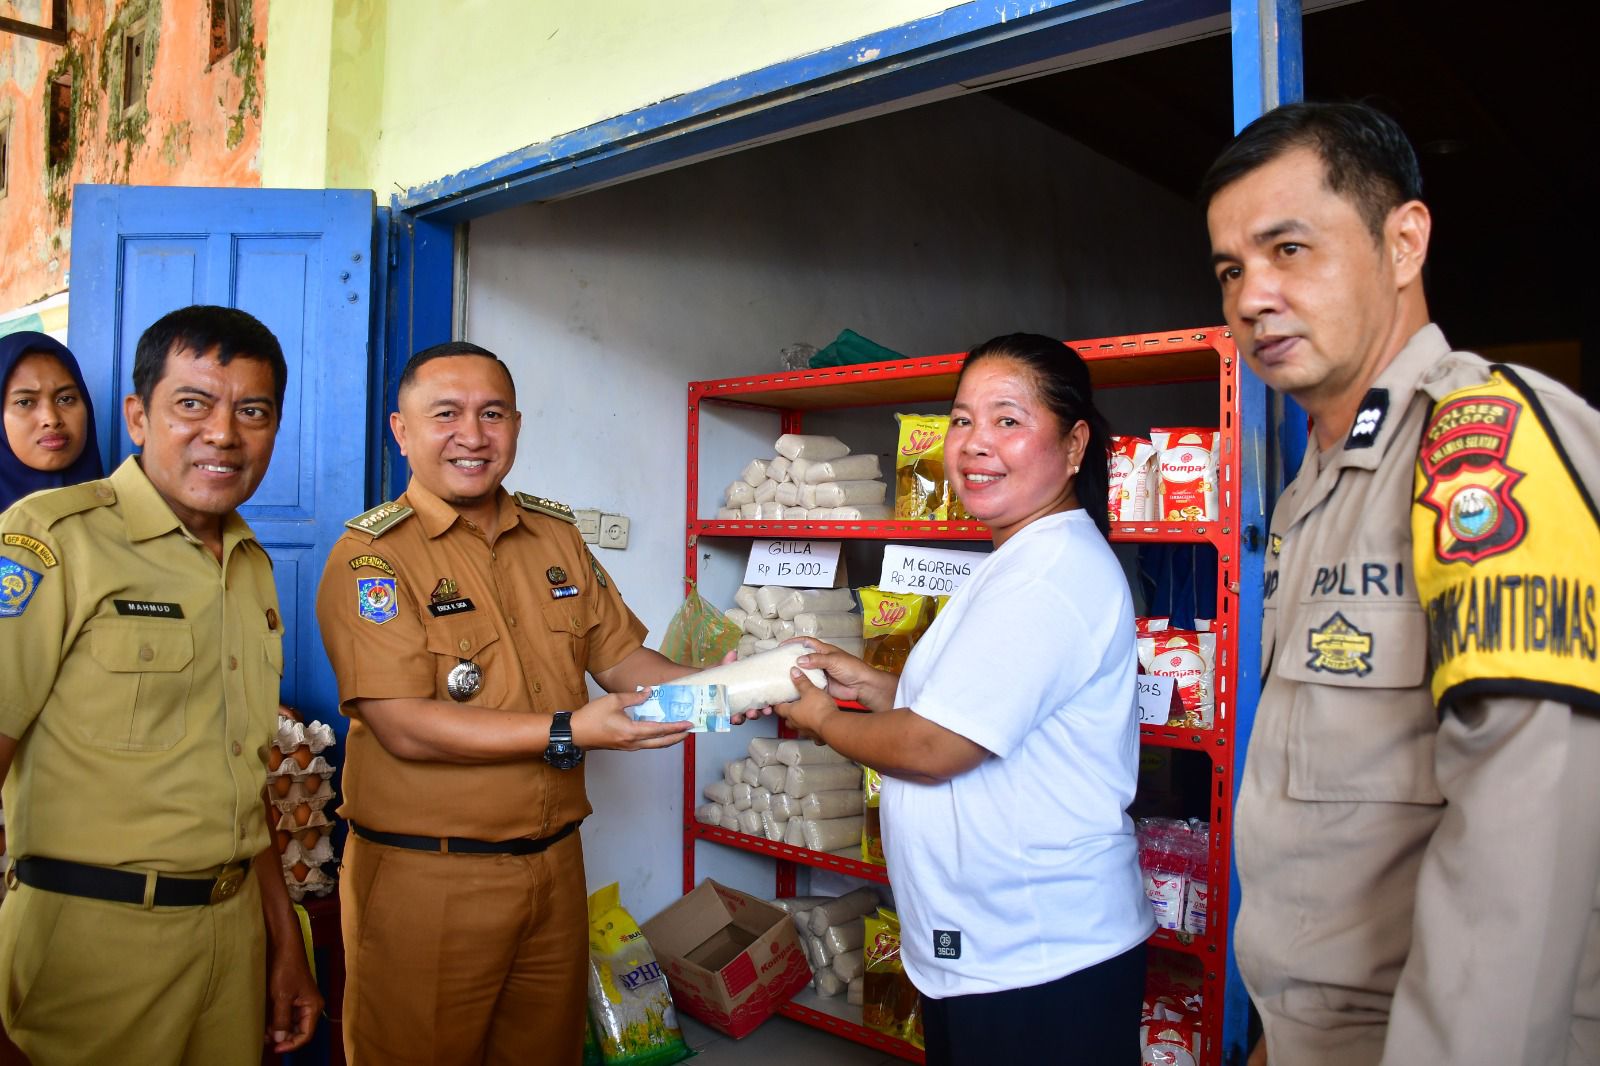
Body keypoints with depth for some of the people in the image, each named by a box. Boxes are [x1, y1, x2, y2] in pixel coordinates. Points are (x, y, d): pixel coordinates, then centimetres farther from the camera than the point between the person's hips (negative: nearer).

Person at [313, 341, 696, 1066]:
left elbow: (620, 657, 9)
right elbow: (405, 726, -19)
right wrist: (568, 733, -26)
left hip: (554, 864, 6)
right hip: (425, 878, -5)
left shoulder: (557, 536, 7)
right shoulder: (371, 555, -11)